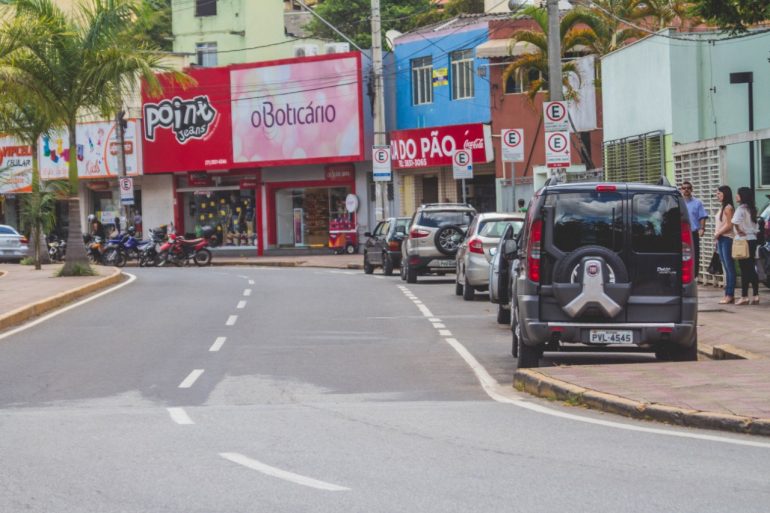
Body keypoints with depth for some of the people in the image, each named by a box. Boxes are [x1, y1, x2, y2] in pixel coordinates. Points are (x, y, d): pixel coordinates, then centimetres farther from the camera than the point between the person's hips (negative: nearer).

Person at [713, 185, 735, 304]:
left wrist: (717, 233, -7)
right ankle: (728, 293, 10)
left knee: (729, 267, -6)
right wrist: (716, 238, 8)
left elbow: (729, 225, -15)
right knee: (726, 268, 9)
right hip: (720, 240, 9)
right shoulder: (722, 207, 15)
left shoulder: (728, 208, -10)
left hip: (727, 239, -9)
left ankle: (730, 294, -6)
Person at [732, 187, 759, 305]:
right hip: (753, 239, 8)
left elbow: (736, 222, -28)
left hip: (743, 240, -8)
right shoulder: (751, 209, 12)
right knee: (751, 269, 11)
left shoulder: (741, 209, -13)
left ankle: (744, 296, -4)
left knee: (744, 270, -5)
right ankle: (756, 296, 10)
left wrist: (739, 232, -12)